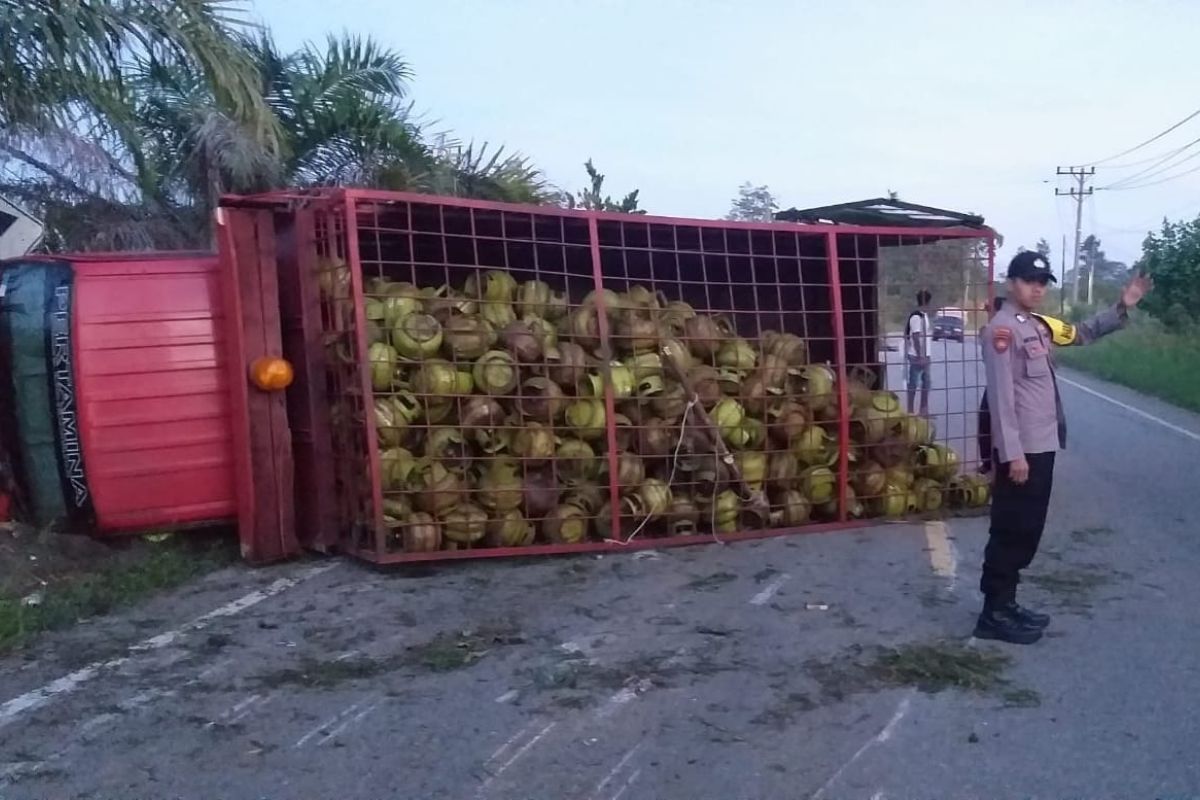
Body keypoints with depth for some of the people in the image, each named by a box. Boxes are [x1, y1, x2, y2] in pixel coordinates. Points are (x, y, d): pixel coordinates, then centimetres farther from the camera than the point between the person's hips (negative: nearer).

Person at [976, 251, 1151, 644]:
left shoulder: (1039, 325, 13)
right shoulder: (1002, 328, -14)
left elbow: (1082, 333, 30)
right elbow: (1001, 395, -19)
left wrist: (1122, 307, 15)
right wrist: (1013, 454, -22)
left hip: (1043, 446, 9)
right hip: (1020, 450, -9)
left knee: (1027, 531, 14)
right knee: (1011, 531, -4)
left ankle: (1006, 604, 24)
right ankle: (993, 614, 4)